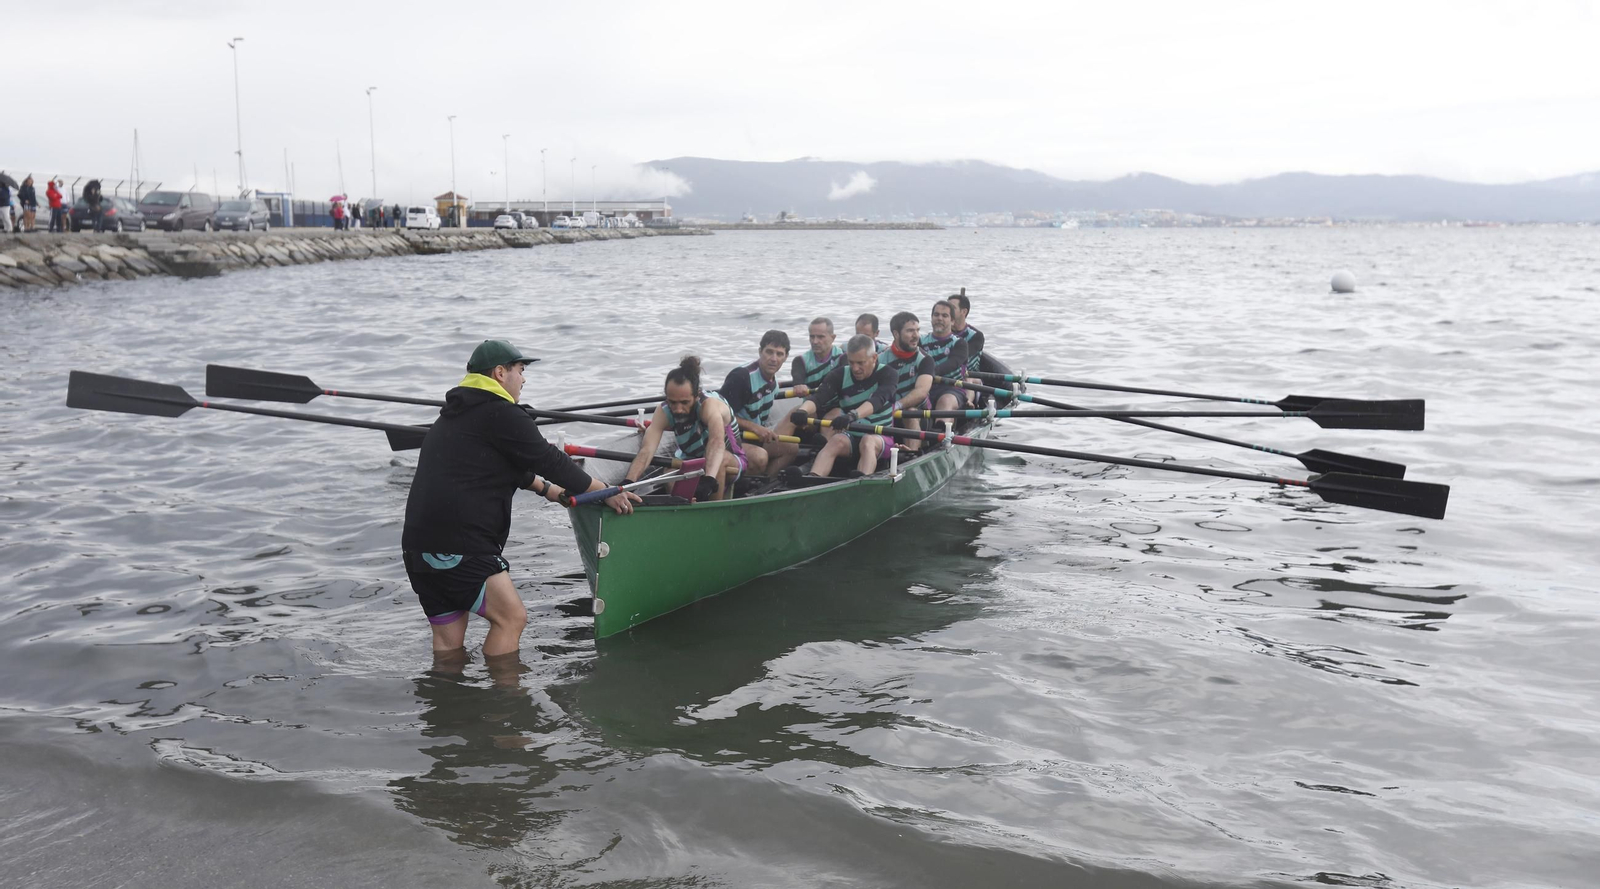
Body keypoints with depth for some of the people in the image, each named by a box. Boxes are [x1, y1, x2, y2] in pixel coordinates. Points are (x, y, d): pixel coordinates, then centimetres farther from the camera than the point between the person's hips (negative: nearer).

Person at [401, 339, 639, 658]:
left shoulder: (452, 415, 24)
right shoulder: (500, 413, -7)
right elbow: (548, 460, -5)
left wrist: (545, 488, 47)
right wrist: (607, 492, 4)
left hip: (418, 541, 10)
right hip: (458, 544, -10)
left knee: (448, 639, 14)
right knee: (511, 617, -4)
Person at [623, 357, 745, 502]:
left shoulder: (709, 404, -32)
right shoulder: (663, 412, -19)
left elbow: (717, 441, -52)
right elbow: (646, 451, -32)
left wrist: (709, 479, -69)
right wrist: (627, 483, -50)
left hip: (729, 464, -4)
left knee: (721, 458, -36)